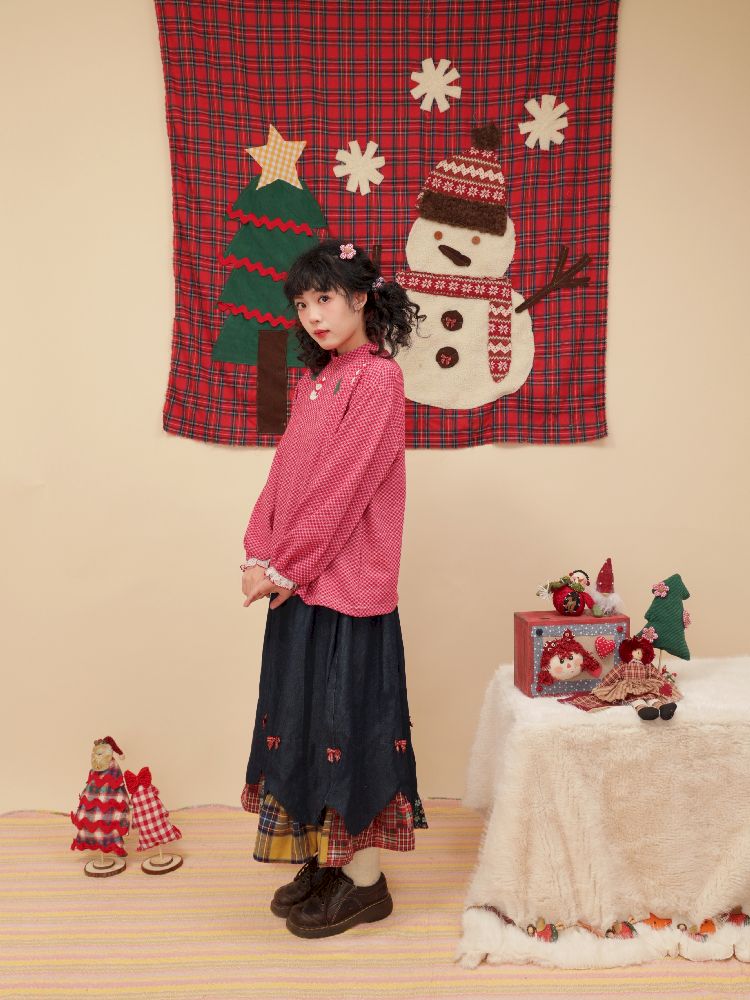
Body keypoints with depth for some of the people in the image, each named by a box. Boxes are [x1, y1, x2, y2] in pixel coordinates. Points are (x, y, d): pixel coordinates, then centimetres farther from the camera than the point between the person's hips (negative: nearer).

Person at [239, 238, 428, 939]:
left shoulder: (377, 377, -11)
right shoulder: (313, 380, 14)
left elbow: (344, 486, -17)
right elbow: (284, 473, 11)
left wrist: (287, 566, -14)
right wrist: (260, 554, -1)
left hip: (347, 581, -8)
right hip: (297, 581, 8)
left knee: (351, 717, 1)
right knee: (305, 715, 14)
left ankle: (364, 881, 16)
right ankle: (323, 857, 30)